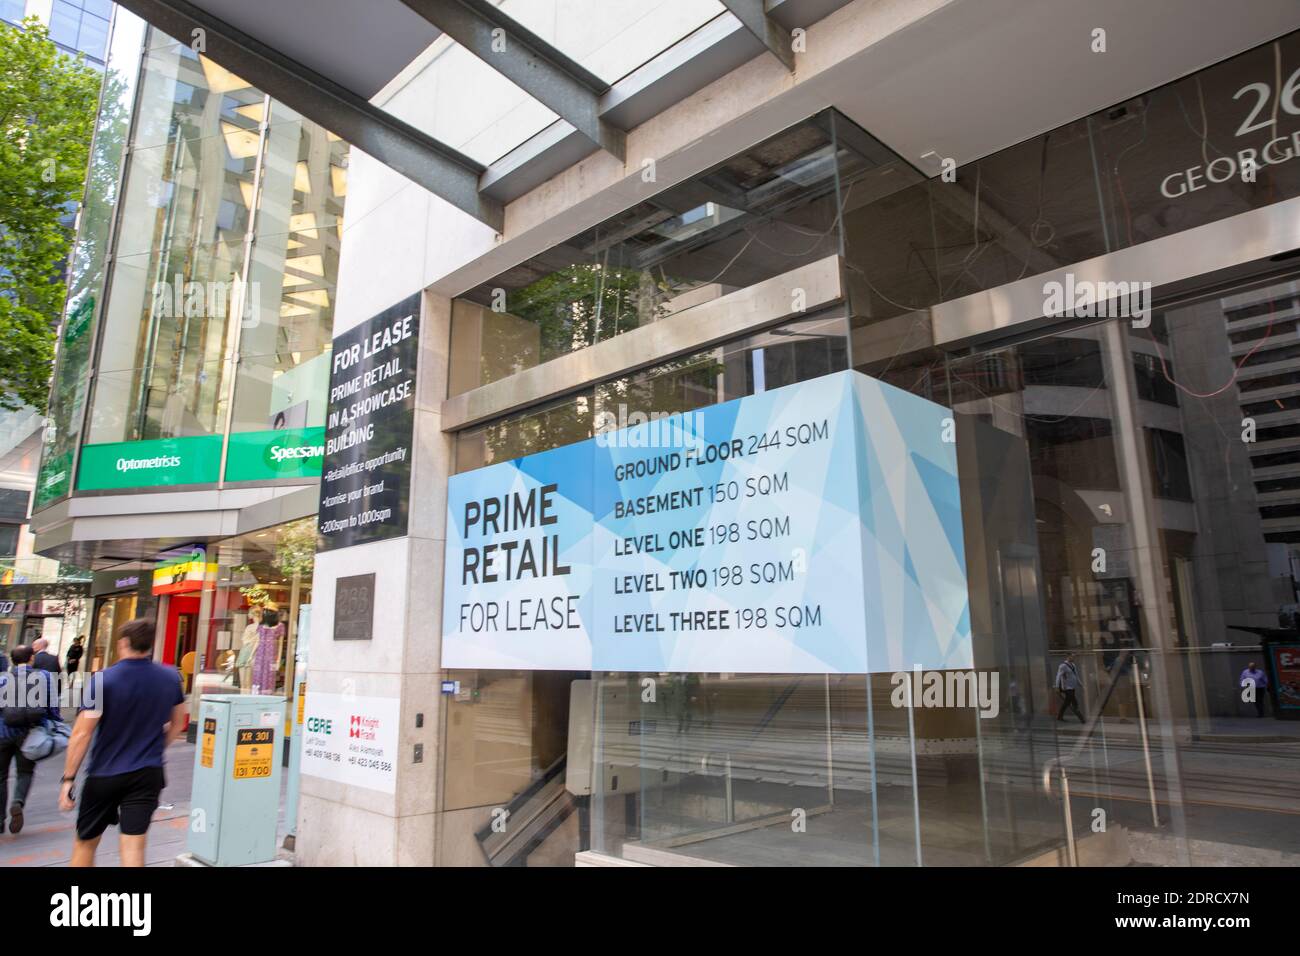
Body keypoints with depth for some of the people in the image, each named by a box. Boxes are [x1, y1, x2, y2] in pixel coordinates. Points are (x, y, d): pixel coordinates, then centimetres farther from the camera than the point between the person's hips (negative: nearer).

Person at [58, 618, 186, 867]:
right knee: (133, 848, 1)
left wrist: (68, 778, -5)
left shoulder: (102, 679, -13)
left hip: (105, 774, -1)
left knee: (85, 844, 19)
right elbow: (177, 724, 11)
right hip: (148, 775, 2)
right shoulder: (170, 677, -2)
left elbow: (82, 734, -13)